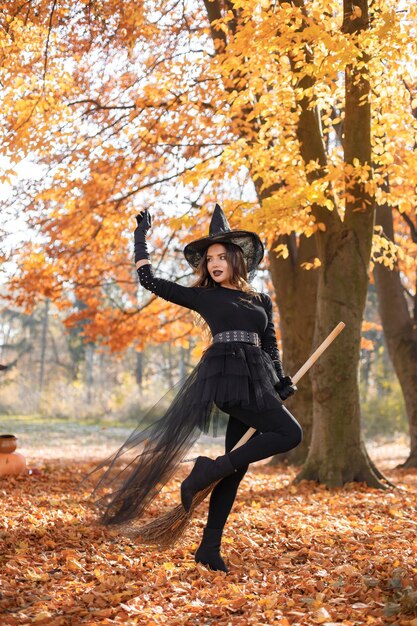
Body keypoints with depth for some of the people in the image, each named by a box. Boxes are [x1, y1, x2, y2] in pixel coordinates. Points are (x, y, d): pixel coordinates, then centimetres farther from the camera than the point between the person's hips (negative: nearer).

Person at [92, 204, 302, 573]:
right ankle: (210, 469, -13)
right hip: (225, 375, -5)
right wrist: (141, 236, 16)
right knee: (289, 433, -20)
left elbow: (271, 347, 20)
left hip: (255, 381, 5)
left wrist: (282, 383, 5)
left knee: (236, 467, 2)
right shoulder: (203, 297, 10)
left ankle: (210, 547, 6)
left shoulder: (262, 301, 21)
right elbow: (149, 280, 11)